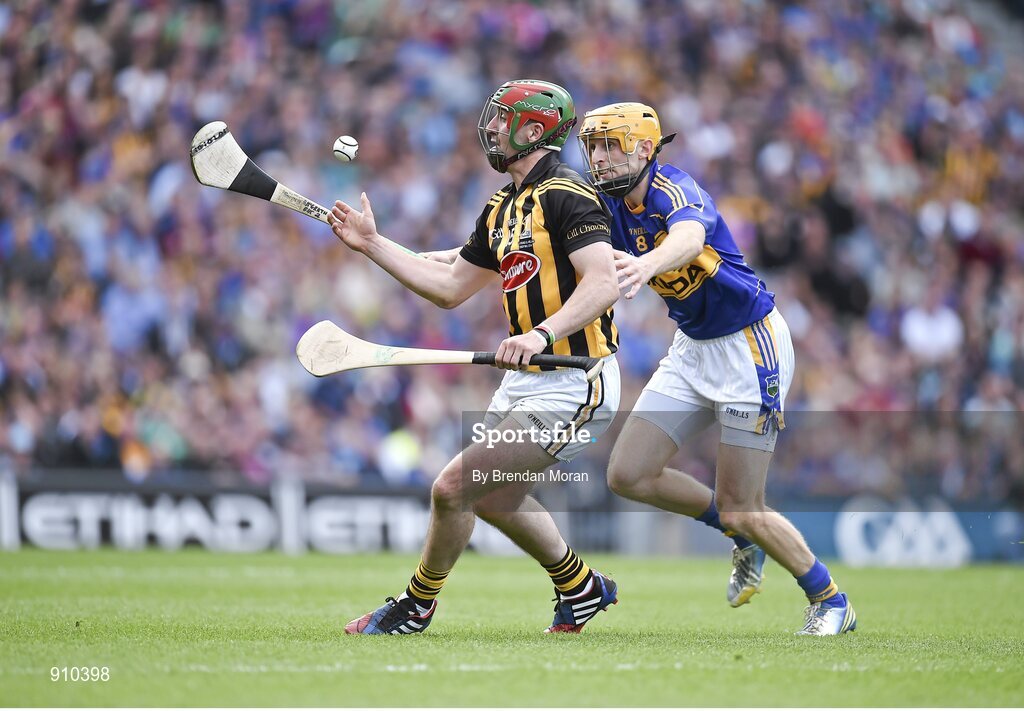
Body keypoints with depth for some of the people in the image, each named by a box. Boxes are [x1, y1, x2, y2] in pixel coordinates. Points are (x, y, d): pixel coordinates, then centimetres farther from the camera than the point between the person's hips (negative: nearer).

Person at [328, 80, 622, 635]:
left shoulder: (567, 195, -14)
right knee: (494, 497, 21)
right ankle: (581, 588, 39)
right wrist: (372, 245, 18)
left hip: (572, 386, -10)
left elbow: (603, 284, -26)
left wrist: (541, 333, -39)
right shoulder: (502, 209, 15)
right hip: (525, 382, 10)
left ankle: (416, 606, 9)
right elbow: (451, 287, 21)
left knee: (453, 488, -12)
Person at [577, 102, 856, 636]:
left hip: (750, 344, -8)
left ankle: (831, 601, 14)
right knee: (628, 476, 0)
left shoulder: (674, 190, -24)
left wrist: (647, 263, -68)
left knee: (740, 508, -7)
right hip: (693, 347, 8)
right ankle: (742, 536, 22)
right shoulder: (609, 207, 1)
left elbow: (688, 238, -46)